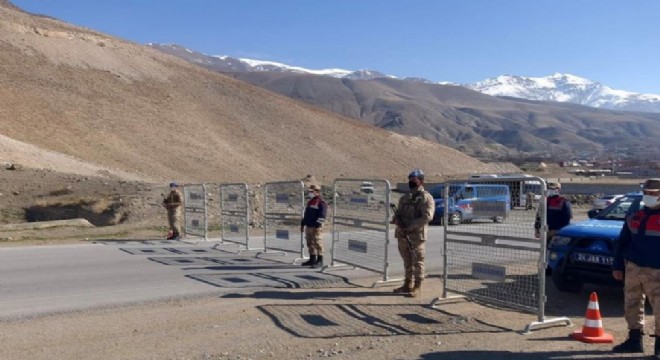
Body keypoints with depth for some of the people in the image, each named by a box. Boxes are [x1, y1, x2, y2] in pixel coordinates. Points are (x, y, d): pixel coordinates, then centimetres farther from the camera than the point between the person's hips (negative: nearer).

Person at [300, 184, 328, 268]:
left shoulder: (321, 203, -10)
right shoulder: (309, 202, 20)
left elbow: (322, 216, -17)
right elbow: (305, 214, 27)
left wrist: (317, 225, -22)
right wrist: (302, 224, 23)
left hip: (316, 228, -9)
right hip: (308, 227, 9)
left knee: (318, 244, -8)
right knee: (310, 243, 12)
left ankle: (320, 261, -4)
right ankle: (312, 259, 21)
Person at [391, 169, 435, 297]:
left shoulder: (426, 197, -6)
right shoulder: (405, 198, 18)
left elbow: (427, 216, -17)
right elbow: (398, 213, 17)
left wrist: (410, 227, -20)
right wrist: (397, 220, -8)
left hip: (416, 235, -7)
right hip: (402, 234, 7)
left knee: (417, 262, -2)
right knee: (407, 262, 14)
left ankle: (417, 288, 4)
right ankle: (407, 285, 24)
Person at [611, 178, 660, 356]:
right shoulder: (634, 218, 11)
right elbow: (621, 243, 15)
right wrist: (617, 266, 10)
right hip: (632, 268, 5)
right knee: (632, 305, 11)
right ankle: (634, 340, 22)